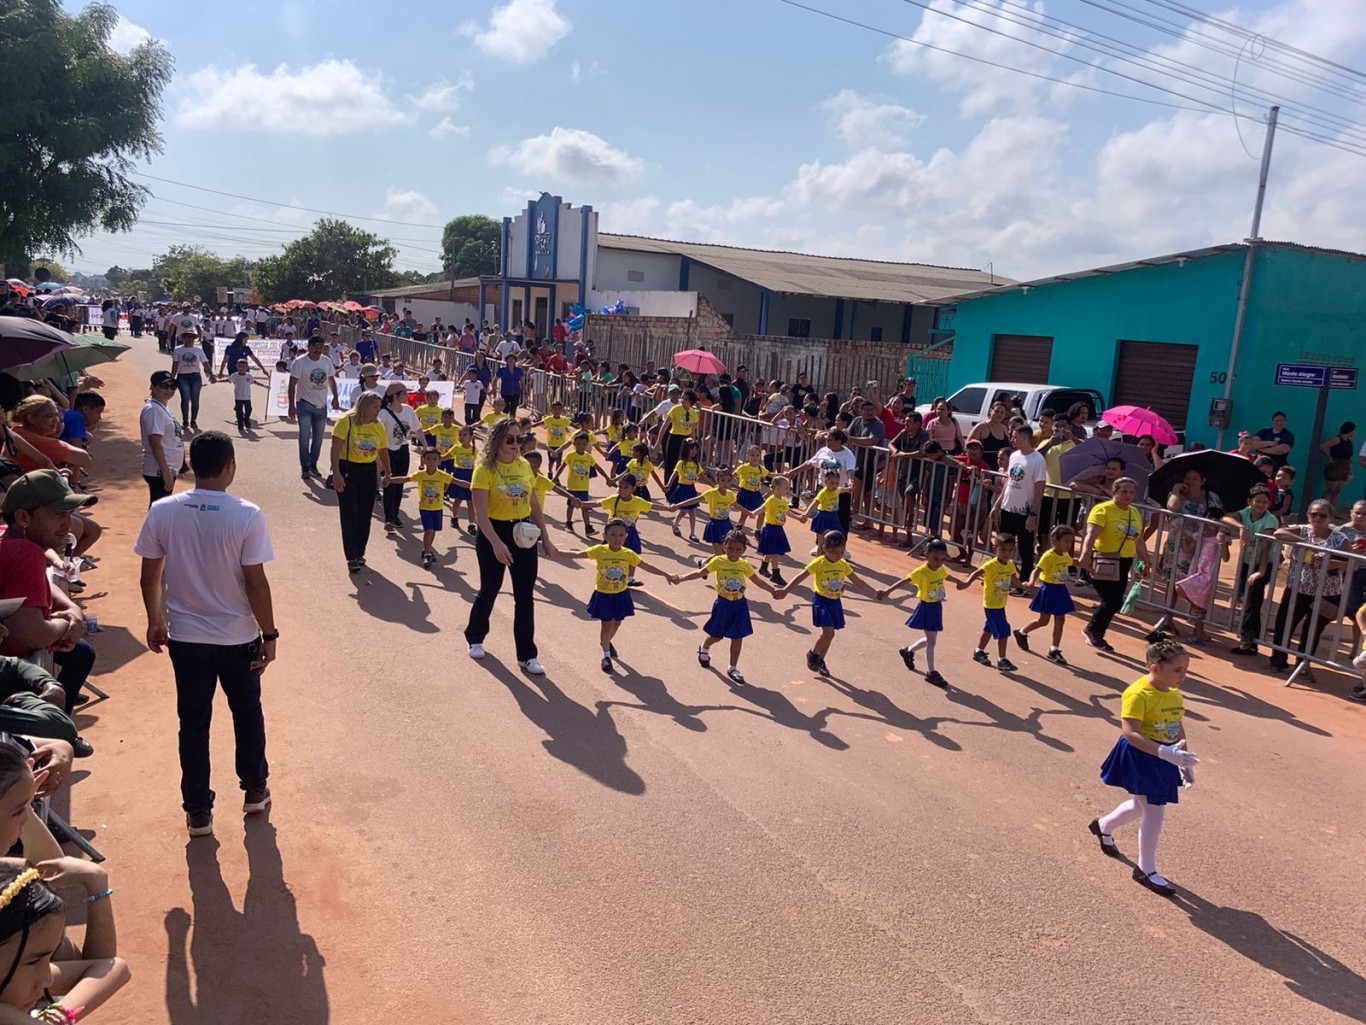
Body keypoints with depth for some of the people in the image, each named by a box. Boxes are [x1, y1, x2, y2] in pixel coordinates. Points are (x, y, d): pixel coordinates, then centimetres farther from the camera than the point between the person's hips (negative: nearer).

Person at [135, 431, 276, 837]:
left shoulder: (162, 511, -9)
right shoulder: (246, 515, -18)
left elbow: (150, 576, -1)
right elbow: (255, 583, -15)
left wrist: (155, 621, 14)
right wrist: (269, 634, -5)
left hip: (184, 636, 2)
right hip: (238, 636, -2)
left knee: (193, 722, 14)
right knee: (248, 713, 19)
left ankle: (198, 811, 23)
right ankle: (254, 790, 34)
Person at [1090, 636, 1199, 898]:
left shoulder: (1175, 694, 3)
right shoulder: (1137, 694, -24)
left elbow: (1178, 727, 15)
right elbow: (1129, 732, -30)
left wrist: (1184, 760, 16)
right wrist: (1165, 752, -37)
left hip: (1164, 759, 9)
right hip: (1140, 758, -9)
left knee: (1142, 805, 23)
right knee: (1154, 811, -4)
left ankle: (1103, 826, 49)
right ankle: (1146, 869, 13)